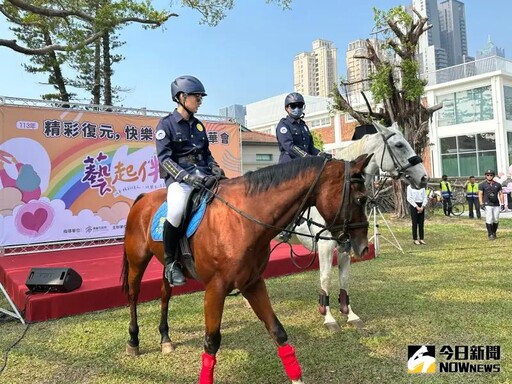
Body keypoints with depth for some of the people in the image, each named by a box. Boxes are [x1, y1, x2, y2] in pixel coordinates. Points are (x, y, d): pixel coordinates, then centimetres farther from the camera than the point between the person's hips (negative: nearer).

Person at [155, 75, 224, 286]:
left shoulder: (199, 125, 18)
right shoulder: (166, 124, 0)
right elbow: (164, 158, -9)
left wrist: (215, 168, 0)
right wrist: (188, 177, -22)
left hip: (203, 176, 7)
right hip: (179, 177, -6)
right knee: (177, 210, -35)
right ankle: (171, 262, -14)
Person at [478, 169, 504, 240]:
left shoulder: (497, 184, 10)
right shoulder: (482, 185, 0)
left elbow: (500, 194, 13)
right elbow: (480, 194, -3)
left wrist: (502, 204, 5)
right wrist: (481, 203, -13)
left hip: (496, 205, 3)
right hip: (487, 205, -3)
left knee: (496, 220, 4)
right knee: (489, 220, -10)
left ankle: (494, 233, 21)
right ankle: (490, 234, -3)